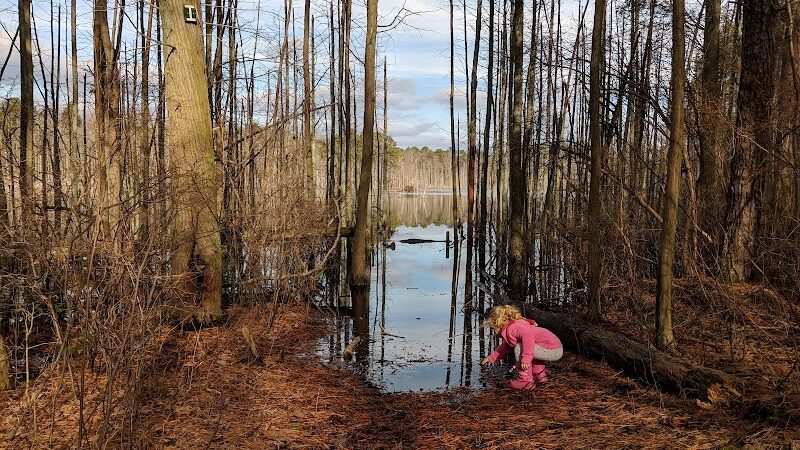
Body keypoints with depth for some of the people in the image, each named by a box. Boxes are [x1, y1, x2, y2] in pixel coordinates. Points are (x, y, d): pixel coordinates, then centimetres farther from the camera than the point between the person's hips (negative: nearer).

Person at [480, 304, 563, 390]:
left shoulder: (512, 328, -13)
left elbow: (528, 335, -34)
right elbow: (505, 347, 36)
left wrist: (526, 359, -37)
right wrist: (491, 358, 38)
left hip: (553, 350, -11)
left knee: (519, 348, -16)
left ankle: (526, 381, -11)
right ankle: (540, 375, 26)